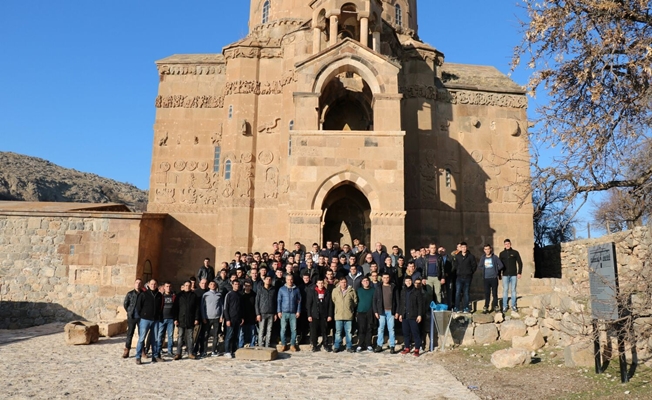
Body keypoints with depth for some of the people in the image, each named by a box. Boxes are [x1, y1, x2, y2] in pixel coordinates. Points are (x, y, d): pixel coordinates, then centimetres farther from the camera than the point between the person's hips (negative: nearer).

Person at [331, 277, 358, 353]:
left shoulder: (351, 291, 0)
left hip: (349, 315, 0)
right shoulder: (335, 291, 3)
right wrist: (337, 309, 8)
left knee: (348, 332, 6)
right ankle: (336, 346, 14)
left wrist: (350, 308, 7)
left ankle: (349, 346, 16)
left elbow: (355, 301, 8)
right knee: (338, 332, 5)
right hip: (338, 315, 0)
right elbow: (333, 301, 10)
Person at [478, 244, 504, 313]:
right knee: (486, 293, 3)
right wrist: (484, 270, 7)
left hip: (494, 277, -2)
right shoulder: (483, 258, 6)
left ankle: (495, 306, 13)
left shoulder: (495, 257, -2)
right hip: (486, 278, 2)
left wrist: (496, 270, 3)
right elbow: (479, 266, 17)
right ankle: (486, 307, 8)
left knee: (494, 293, 3)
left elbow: (501, 265, -4)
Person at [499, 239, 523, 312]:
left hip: (513, 275, 0)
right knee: (505, 290, 1)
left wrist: (519, 273, -3)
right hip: (505, 275, 1)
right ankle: (504, 306, 6)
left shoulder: (515, 252, 3)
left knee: (513, 290, 3)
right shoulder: (502, 253, 6)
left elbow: (520, 263, 4)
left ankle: (514, 306, 12)